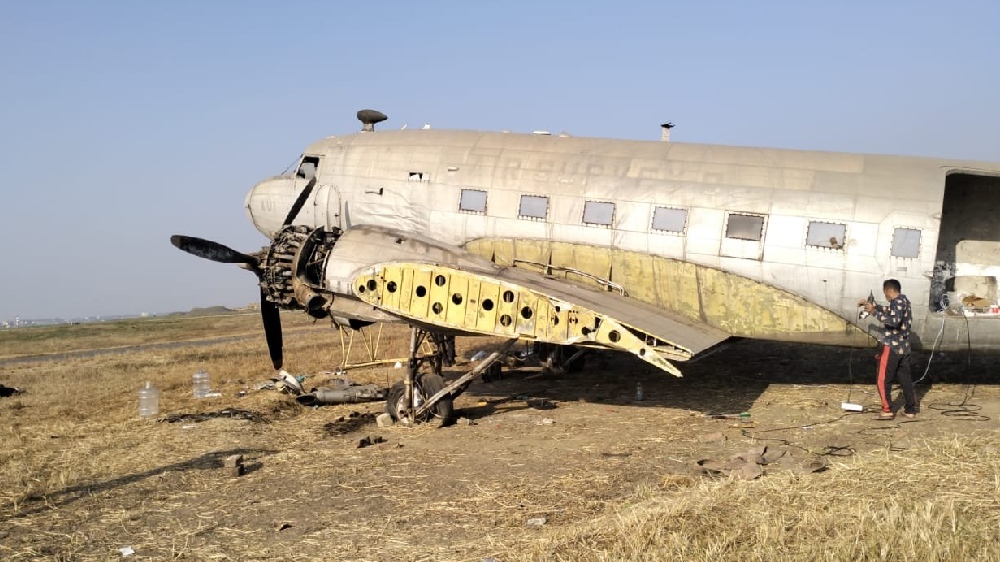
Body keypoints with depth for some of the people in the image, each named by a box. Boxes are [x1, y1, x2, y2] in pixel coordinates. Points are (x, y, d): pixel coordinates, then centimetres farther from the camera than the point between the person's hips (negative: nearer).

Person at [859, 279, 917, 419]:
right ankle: (910, 409, 16)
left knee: (883, 380, -1)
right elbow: (889, 311, 30)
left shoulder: (898, 302, -15)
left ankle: (887, 411, -3)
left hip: (891, 347, -9)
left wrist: (874, 312, -25)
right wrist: (872, 305, 25)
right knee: (905, 379, 12)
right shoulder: (904, 301, 13)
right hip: (904, 348, 9)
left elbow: (894, 321, -29)